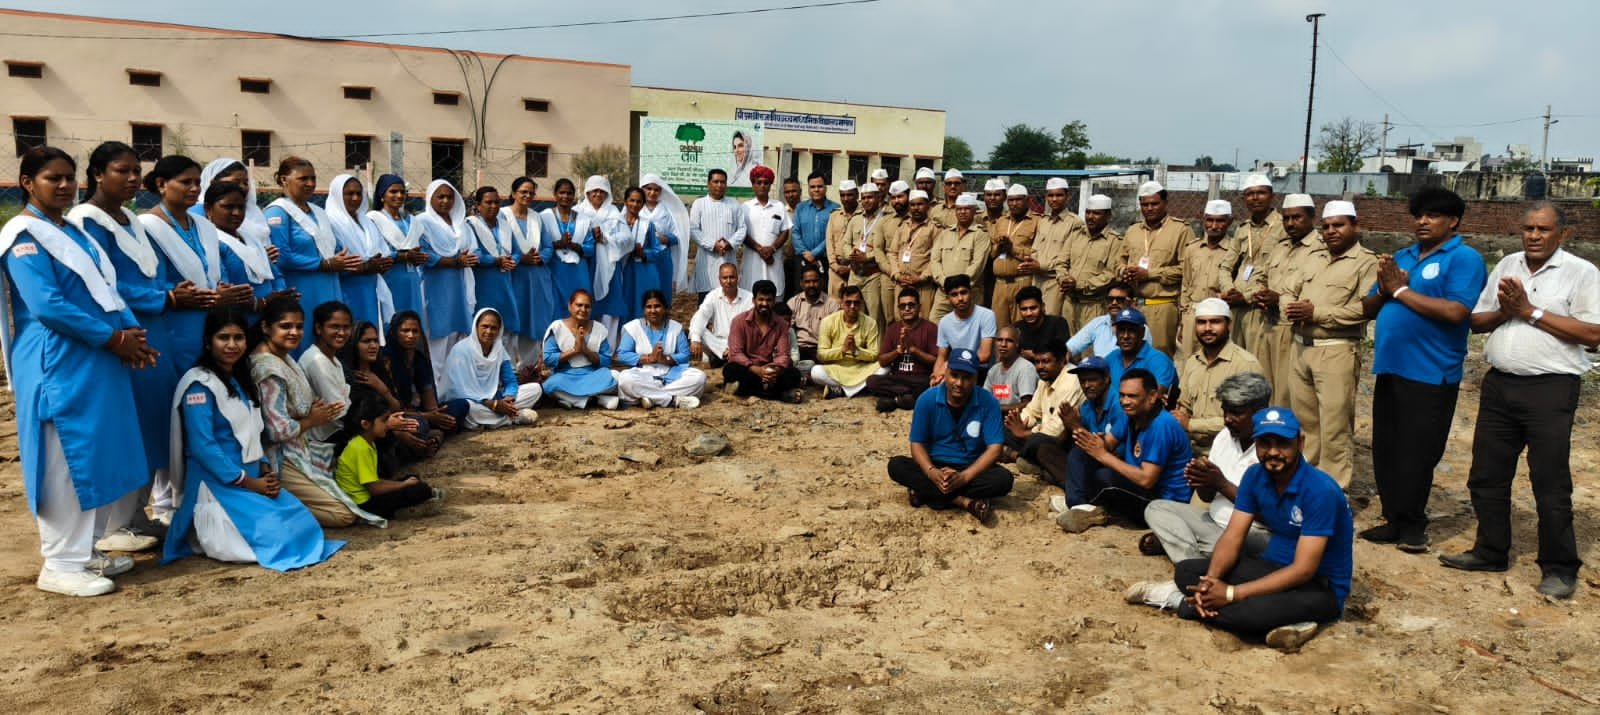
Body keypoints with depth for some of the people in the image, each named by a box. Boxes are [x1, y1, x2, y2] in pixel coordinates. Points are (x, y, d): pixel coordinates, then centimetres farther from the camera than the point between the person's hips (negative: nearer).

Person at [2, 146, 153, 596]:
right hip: (58, 366, -9)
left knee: (98, 458, 13)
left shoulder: (74, 232, 16)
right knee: (66, 463, -4)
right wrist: (113, 338, -16)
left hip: (97, 362, 9)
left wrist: (130, 332, -3)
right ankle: (61, 565, 5)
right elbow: (46, 306, -19)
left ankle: (85, 550, 24)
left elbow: (106, 288, 15)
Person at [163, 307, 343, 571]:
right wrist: (247, 482, -17)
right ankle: (204, 533, 1)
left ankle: (220, 531, 8)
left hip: (252, 479, 8)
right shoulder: (199, 384, -11)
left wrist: (267, 470, 0)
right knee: (275, 531, -22)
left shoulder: (242, 381, 16)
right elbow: (203, 447, -18)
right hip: (217, 484, -8)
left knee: (301, 520, -9)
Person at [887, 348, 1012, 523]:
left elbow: (994, 448, -15)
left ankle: (927, 493, -24)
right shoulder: (927, 400, -9)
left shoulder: (988, 403, -12)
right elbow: (917, 443, -7)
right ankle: (965, 502, -29)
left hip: (972, 469, -1)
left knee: (1003, 479, -30)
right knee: (896, 465, -26)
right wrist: (931, 472, -28)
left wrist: (964, 477, -29)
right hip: (936, 467, 1)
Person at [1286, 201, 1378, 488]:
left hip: (1337, 351, -7)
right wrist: (1292, 307, -2)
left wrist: (1316, 312, -18)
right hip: (1301, 347, 7)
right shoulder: (1315, 257, 17)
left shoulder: (1366, 262, -6)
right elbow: (1294, 291, 22)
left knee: (1334, 425, -3)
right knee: (1303, 419, 15)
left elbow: (1363, 309, -18)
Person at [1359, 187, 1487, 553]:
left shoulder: (1464, 258, -6)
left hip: (1430, 375, -7)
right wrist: (1384, 290, -6)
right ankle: (1394, 520, 21)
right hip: (1390, 368, 7)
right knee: (1385, 450, 10)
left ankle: (1412, 525, 13)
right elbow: (1369, 309, 16)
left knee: (1415, 454, 0)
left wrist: (1400, 290, -13)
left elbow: (1455, 312, -20)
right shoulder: (1402, 257, 16)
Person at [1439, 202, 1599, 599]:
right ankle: (1490, 551, 25)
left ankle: (1560, 569, 12)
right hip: (1499, 384, 6)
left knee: (1550, 483, 0)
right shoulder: (1506, 266, 11)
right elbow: (1476, 322, 13)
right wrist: (1504, 312, -7)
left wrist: (1531, 312, -14)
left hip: (1550, 388, -6)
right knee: (1487, 475, 12)